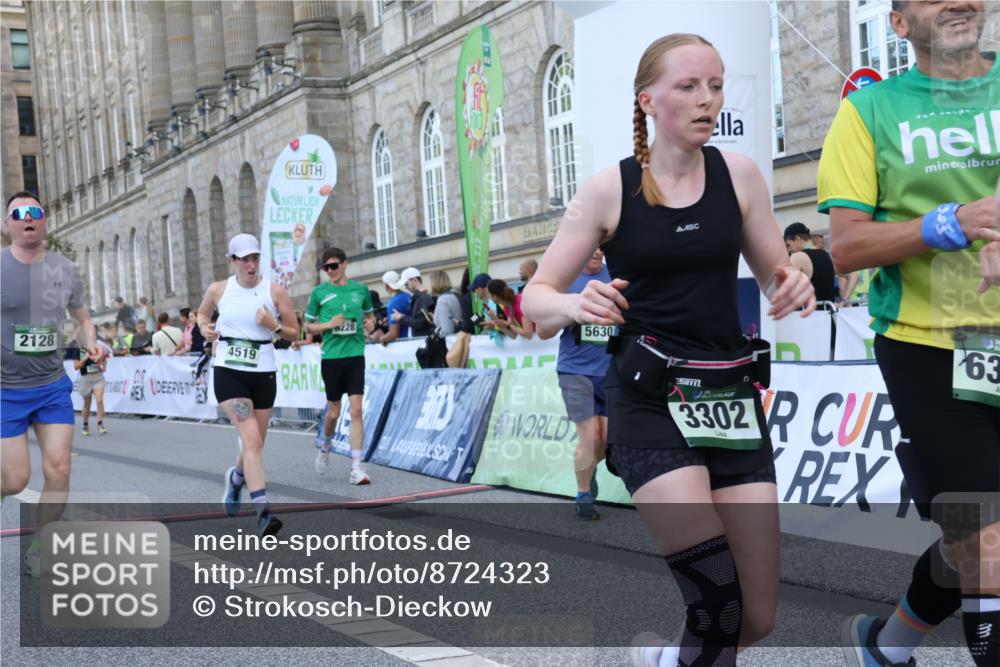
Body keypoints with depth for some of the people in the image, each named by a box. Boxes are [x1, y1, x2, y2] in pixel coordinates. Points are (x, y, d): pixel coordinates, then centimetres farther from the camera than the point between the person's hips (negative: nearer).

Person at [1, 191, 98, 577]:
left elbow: (81, 317, 17)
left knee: (58, 468, -5)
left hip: (53, 385, 3)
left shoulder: (64, 269, 3)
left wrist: (90, 342, -3)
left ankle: (40, 549, 15)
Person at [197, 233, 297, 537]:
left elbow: (294, 333, 4)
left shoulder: (275, 292, -1)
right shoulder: (218, 290, 2)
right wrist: (204, 327, 1)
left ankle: (236, 477, 48)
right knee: (251, 438, -18)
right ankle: (262, 512, -21)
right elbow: (202, 313, 22)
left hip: (263, 374, 2)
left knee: (255, 444, 12)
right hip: (228, 372, -2)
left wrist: (274, 325, -15)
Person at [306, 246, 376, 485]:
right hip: (331, 356, 0)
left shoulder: (360, 289, 6)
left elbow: (369, 314, 22)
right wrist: (328, 324, -11)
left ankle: (356, 467, -6)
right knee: (334, 411, 8)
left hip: (355, 355, 1)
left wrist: (371, 323, -1)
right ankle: (325, 445, 40)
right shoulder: (319, 292, 1)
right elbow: (308, 325, 7)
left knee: (356, 410, -8)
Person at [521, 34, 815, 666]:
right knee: (717, 605, -17)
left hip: (732, 395, 4)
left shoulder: (739, 175, 2)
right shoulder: (609, 189, -5)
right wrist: (575, 305, -26)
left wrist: (796, 285, -11)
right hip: (649, 401, -4)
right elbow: (536, 297, -2)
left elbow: (776, 276, 13)